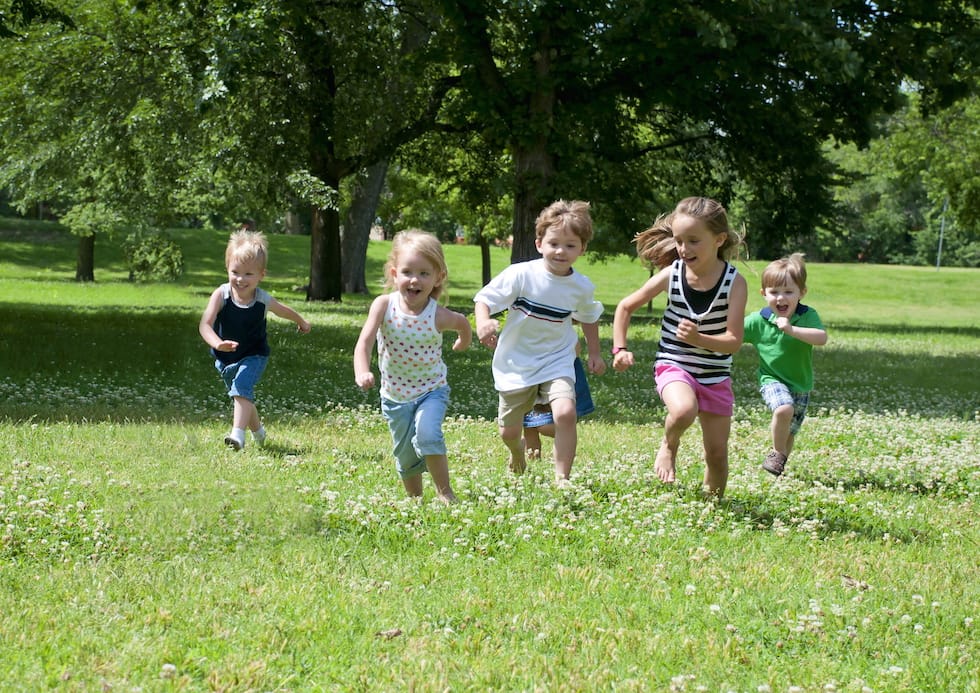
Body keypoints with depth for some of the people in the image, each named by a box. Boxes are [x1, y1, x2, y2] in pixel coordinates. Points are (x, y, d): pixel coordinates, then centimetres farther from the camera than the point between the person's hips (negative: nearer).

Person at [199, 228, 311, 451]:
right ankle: (258, 432, 45)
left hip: (254, 356, -3)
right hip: (225, 358, 3)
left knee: (242, 389, -28)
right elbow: (205, 325, -33)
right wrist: (217, 343, -54)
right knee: (242, 397, 20)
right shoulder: (221, 295, -23)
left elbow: (285, 311, 4)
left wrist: (302, 322, 24)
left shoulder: (263, 300, -19)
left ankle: (238, 435, -36)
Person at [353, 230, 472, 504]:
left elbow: (463, 322, 5)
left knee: (427, 435, -28)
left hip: (432, 390, -2)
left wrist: (463, 342, 26)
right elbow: (364, 342, -28)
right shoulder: (384, 306, -19)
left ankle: (445, 492, -11)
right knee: (406, 457, 13)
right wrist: (362, 373, -46)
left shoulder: (438, 316, -18)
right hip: (395, 396, 2)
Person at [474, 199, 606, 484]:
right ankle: (517, 450, 49)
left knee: (565, 413, -26)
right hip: (516, 363, -1)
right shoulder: (520, 275, -16)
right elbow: (483, 299, -13)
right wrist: (483, 323, -33)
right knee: (508, 431, 10)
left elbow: (589, 317, 16)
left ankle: (562, 478, -13)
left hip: (557, 362, 1)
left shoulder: (582, 287, -5)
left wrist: (594, 353, 15)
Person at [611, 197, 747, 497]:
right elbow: (625, 306, 5)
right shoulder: (670, 275, -10)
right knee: (684, 410, -34)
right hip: (674, 366, -1)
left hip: (716, 375, 1)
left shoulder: (734, 282, -13)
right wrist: (619, 349, -1)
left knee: (717, 451, 5)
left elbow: (733, 341, -18)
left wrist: (698, 339, -35)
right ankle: (669, 447, -1)